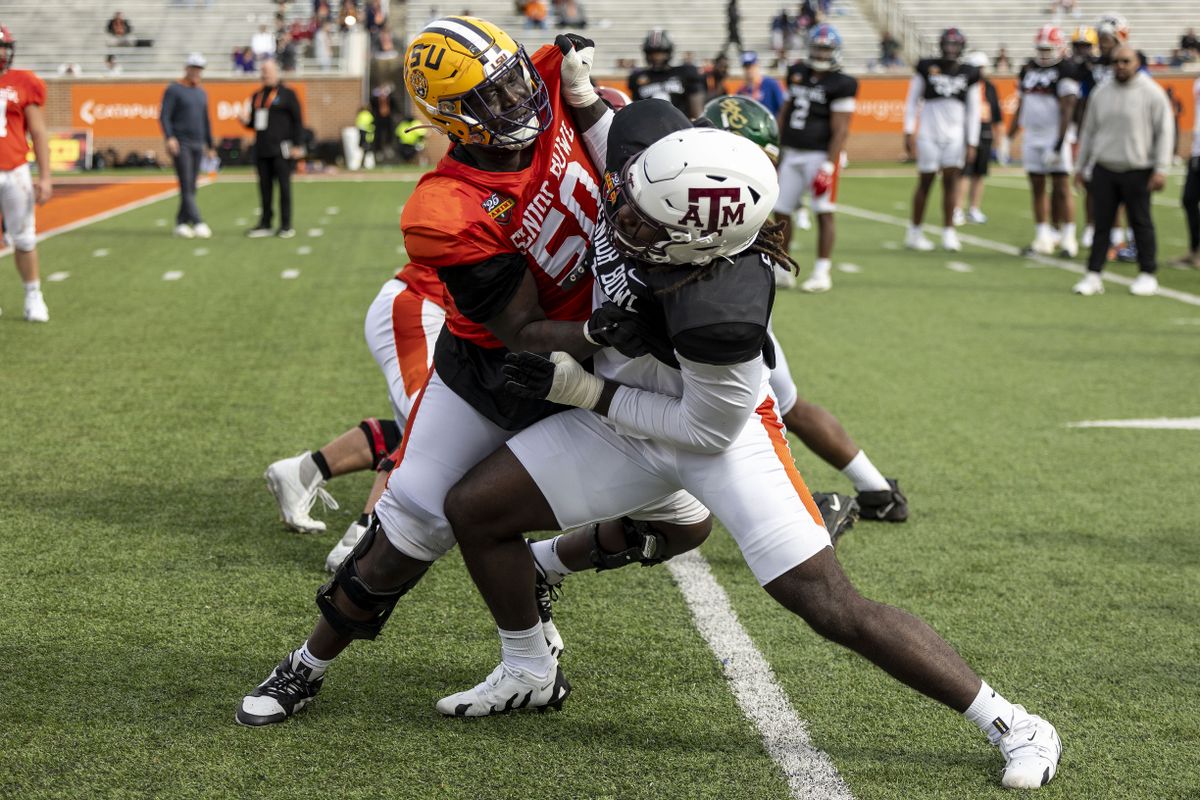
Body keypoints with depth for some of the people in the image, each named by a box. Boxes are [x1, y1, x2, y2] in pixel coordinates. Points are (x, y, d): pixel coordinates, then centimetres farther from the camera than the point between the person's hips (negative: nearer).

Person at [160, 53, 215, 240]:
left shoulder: (201, 93, 17)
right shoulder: (173, 90, -4)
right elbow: (164, 117, -11)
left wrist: (210, 146, 22)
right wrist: (169, 138, -26)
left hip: (197, 145, 7)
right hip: (180, 144, -7)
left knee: (191, 188, 4)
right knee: (186, 186, -13)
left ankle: (181, 224, 8)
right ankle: (197, 223, -21)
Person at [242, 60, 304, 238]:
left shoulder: (287, 93, -1)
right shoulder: (257, 96, 17)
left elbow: (298, 120, -5)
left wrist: (298, 145, -12)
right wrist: (246, 121, -2)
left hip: (281, 150, -6)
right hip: (262, 150, 6)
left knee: (284, 186, -4)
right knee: (265, 187, 7)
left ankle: (286, 225, 1)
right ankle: (265, 225, 12)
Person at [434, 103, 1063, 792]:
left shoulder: (716, 315, -41)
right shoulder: (648, 138, -25)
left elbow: (708, 428, -24)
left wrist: (585, 391, -21)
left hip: (717, 430, -8)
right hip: (620, 419, 8)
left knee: (833, 608, -10)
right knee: (474, 509, 4)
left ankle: (1009, 724, 4)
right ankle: (531, 674, 30)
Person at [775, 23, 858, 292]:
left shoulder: (840, 85, -8)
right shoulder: (797, 74, 11)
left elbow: (841, 131, -12)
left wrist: (828, 166, -19)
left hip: (820, 155, -6)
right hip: (792, 155, 6)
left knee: (824, 214, -5)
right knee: (781, 211, 6)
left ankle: (822, 272, 0)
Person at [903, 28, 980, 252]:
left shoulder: (969, 75, 4)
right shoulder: (926, 68, -1)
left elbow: (973, 111, 7)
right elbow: (912, 101, 2)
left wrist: (972, 144, 3)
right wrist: (908, 133, -4)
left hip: (955, 137, 2)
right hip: (929, 135, -2)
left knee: (951, 181, -4)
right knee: (925, 182, 2)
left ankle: (948, 233, -1)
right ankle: (914, 232, 12)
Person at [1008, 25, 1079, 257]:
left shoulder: (1065, 70, -8)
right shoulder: (1028, 68, 13)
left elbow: (1067, 110, -13)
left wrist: (1060, 143, -19)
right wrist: (1010, 136, 17)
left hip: (1054, 137, -6)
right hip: (1032, 137, 6)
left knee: (1062, 188, -6)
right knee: (1037, 189, 7)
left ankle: (1068, 238, -2)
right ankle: (1044, 238, 13)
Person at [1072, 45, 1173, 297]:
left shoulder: (1152, 93, -4)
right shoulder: (1100, 94, 9)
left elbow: (1163, 133, -5)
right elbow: (1089, 131, 17)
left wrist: (1161, 170, -11)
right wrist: (1082, 167, 15)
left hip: (1137, 170, -4)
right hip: (1104, 169, 4)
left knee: (1141, 223, 3)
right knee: (1102, 223, 3)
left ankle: (1147, 275, 12)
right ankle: (1094, 276, 6)